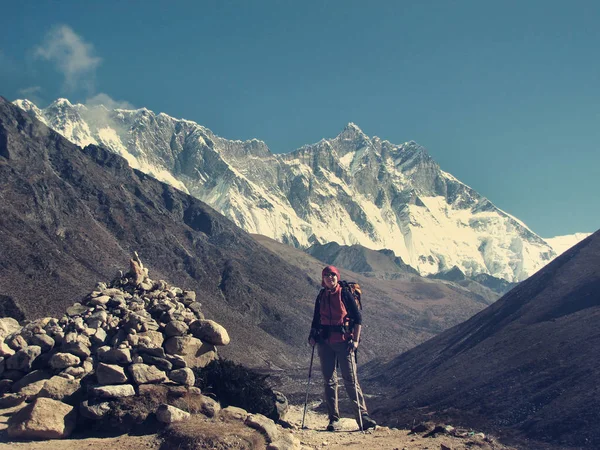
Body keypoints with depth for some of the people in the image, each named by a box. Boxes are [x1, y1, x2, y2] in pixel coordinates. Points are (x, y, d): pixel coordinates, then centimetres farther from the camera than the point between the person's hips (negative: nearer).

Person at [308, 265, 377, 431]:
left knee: (351, 380, -6)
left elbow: (358, 318, -2)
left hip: (343, 341, -4)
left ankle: (363, 417, -1)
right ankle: (333, 420, 9)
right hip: (325, 342, 4)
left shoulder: (345, 294, -2)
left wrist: (355, 340, -9)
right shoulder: (321, 296, 10)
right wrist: (312, 335, 5)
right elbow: (316, 319, 20)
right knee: (329, 380, 4)